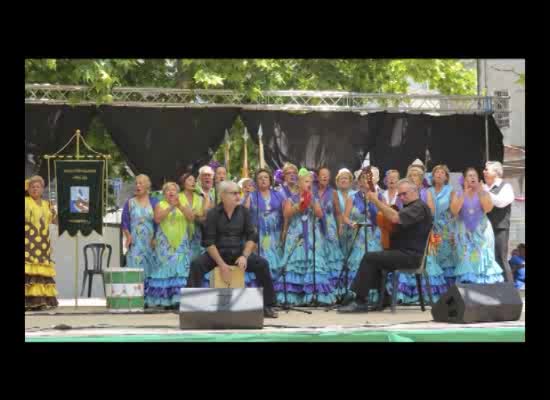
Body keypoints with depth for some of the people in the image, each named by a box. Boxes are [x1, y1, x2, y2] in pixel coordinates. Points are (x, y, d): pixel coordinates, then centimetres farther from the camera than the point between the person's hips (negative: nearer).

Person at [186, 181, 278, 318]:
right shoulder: (213, 214, -5)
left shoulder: (243, 211, 4)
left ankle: (267, 306, -10)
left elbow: (252, 236, 4)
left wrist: (244, 256, -14)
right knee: (196, 264, -29)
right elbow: (209, 242, -9)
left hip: (238, 252, 2)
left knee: (262, 264, -20)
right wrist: (221, 264, -20)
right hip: (217, 252, -2)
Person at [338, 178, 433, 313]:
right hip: (404, 252, 10)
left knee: (369, 258, -18)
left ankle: (360, 302, -17)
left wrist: (376, 201, -22)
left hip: (411, 255, -10)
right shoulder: (409, 207, 23)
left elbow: (395, 218, -27)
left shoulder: (419, 207, -11)